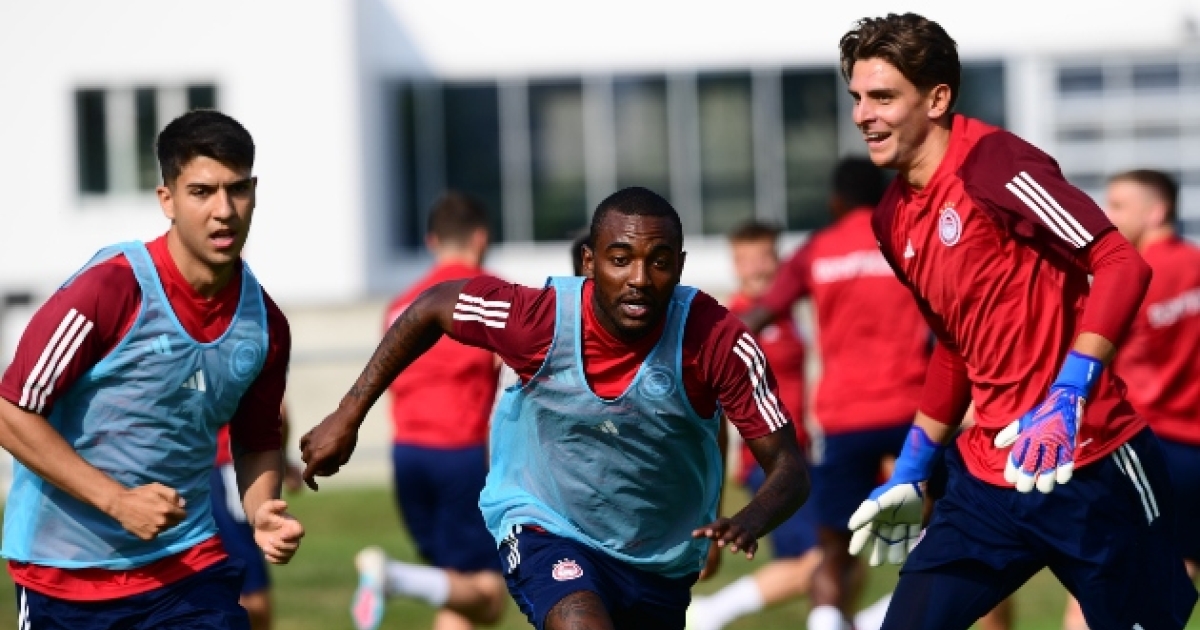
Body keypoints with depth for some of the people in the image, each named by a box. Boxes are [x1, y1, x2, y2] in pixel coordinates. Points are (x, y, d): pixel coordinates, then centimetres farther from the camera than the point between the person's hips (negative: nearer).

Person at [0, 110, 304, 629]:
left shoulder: (265, 323, -1)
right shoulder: (110, 288, -17)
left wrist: (262, 513, -6)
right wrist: (117, 500, -20)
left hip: (187, 564, 3)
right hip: (66, 566, -3)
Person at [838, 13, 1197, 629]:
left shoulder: (991, 162, -14)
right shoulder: (893, 219, 10)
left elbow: (1122, 265, -20)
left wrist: (1066, 401, -29)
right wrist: (911, 473, 21)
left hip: (1087, 467, -7)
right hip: (987, 475, 7)